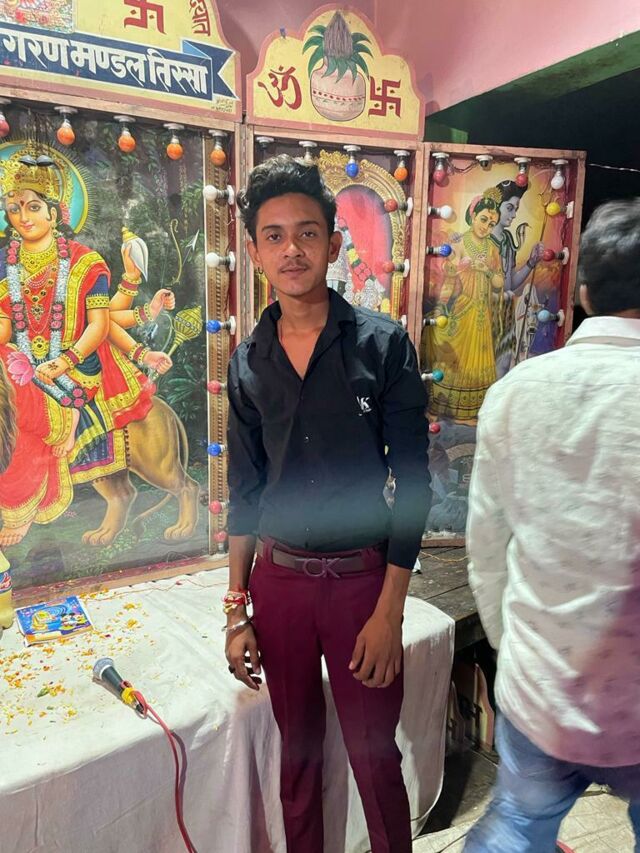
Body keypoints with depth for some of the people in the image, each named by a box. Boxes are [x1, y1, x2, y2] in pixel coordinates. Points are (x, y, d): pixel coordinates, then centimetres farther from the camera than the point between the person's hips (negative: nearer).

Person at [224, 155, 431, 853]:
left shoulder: (382, 345, -9)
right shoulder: (248, 361, 2)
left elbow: (412, 483, -8)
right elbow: (244, 491, 6)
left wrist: (390, 611, -10)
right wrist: (237, 610, 6)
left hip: (362, 576, -3)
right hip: (278, 578, 4)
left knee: (374, 757, 12)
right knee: (297, 748, 20)